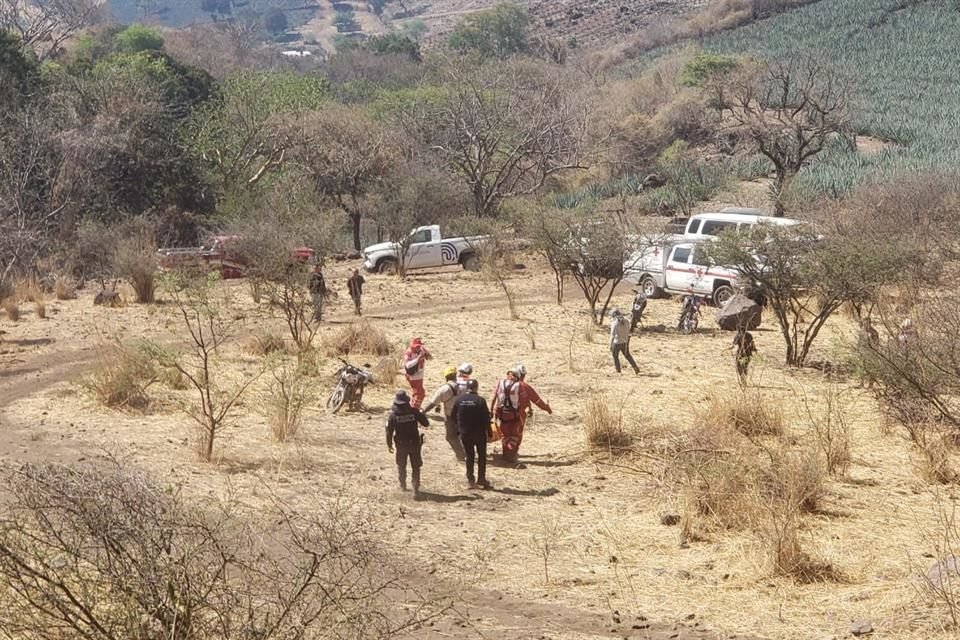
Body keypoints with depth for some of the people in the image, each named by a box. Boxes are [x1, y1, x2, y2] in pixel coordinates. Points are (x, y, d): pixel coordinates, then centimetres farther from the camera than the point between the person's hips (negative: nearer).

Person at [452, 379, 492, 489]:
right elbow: (486, 418, -12)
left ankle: (470, 480, 8)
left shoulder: (459, 400, -3)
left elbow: (454, 416, 3)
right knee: (481, 455, 12)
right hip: (479, 433, -3)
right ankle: (481, 479, 11)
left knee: (469, 456, 11)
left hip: (464, 433, 3)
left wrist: (459, 429, 14)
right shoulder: (480, 401, -14)